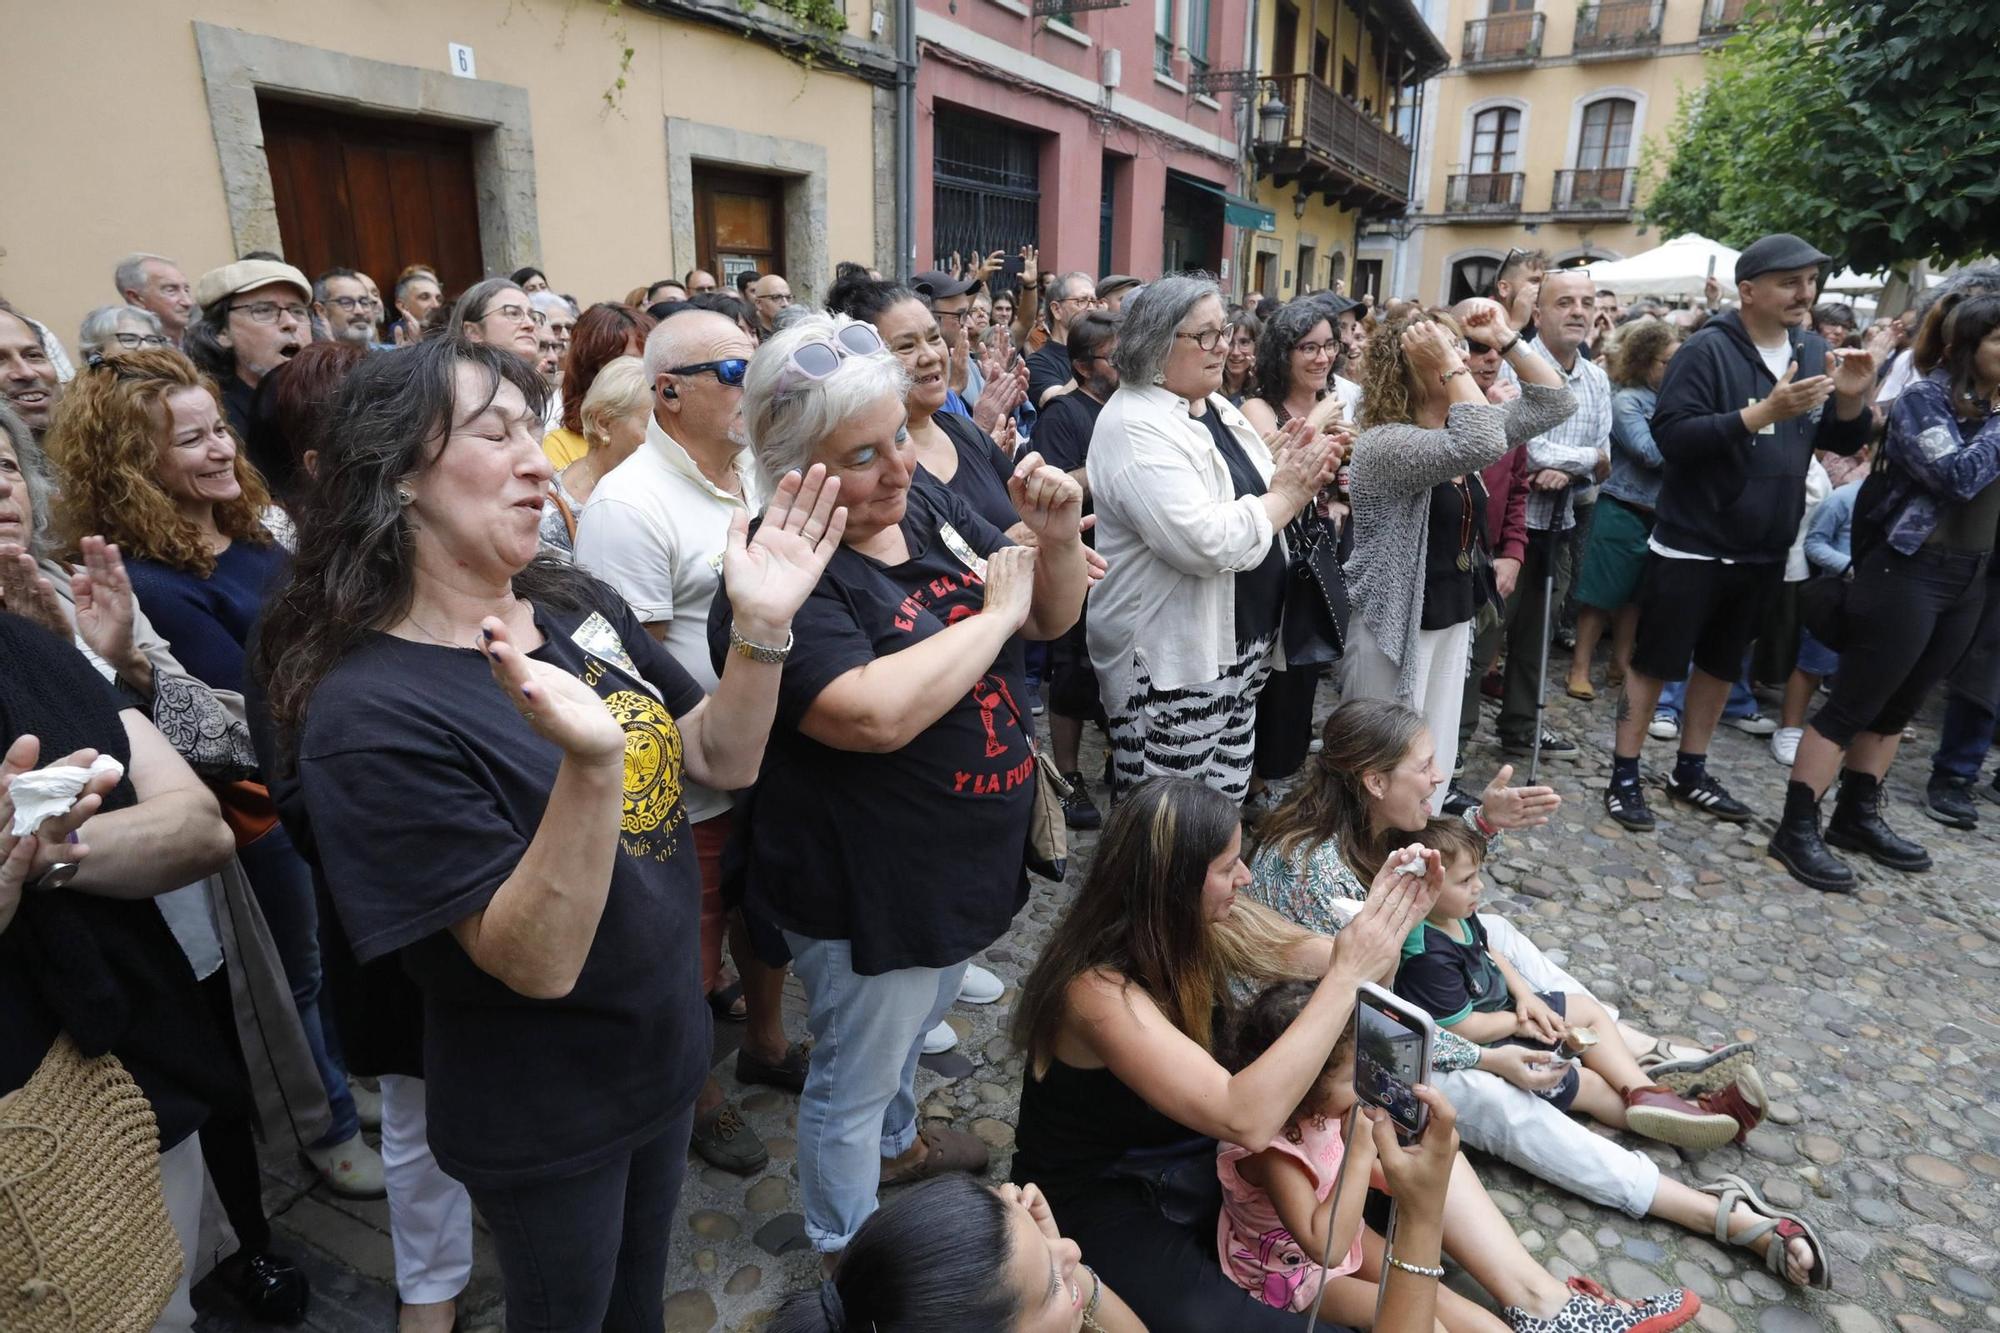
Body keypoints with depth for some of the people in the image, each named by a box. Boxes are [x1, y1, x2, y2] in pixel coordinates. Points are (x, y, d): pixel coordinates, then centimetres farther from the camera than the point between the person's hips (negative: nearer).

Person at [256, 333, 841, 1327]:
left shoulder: (580, 606, -7)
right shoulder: (370, 711, -26)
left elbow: (723, 761, -2)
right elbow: (540, 963, -29)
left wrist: (762, 627, -18)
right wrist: (591, 759, -45)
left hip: (665, 1050, 6)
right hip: (544, 1119, -5)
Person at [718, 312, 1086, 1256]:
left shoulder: (928, 504, -3)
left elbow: (1052, 619, 5)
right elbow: (877, 714, -39)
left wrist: (1056, 540, -17)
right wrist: (995, 612, -26)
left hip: (964, 859, 8)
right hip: (869, 890, -8)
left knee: (911, 1026, 32)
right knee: (853, 1078, 16)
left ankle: (898, 1142, 61)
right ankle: (845, 1252, 43)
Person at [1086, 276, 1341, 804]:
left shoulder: (1215, 406, 10)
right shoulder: (1134, 426, -19)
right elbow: (1208, 543, -29)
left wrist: (1296, 479, -5)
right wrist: (1287, 493, -15)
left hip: (1239, 644, 9)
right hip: (1170, 661, -9)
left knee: (1225, 810, 18)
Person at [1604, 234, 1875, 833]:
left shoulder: (1815, 351, 7)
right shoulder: (1708, 349, -13)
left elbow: (1840, 443, 11)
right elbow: (1670, 435, -23)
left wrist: (1852, 400, -9)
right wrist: (1764, 411, -30)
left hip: (1763, 551, 7)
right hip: (1692, 546, -7)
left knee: (1721, 664, 16)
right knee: (1655, 662, 2)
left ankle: (1690, 771, 30)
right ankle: (1624, 777, 13)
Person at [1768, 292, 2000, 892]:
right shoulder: (1924, 398, -10)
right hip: (1908, 573, -8)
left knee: (1899, 706, 14)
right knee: (1852, 704, -5)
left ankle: (1857, 817, 26)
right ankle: (1797, 829, 1)